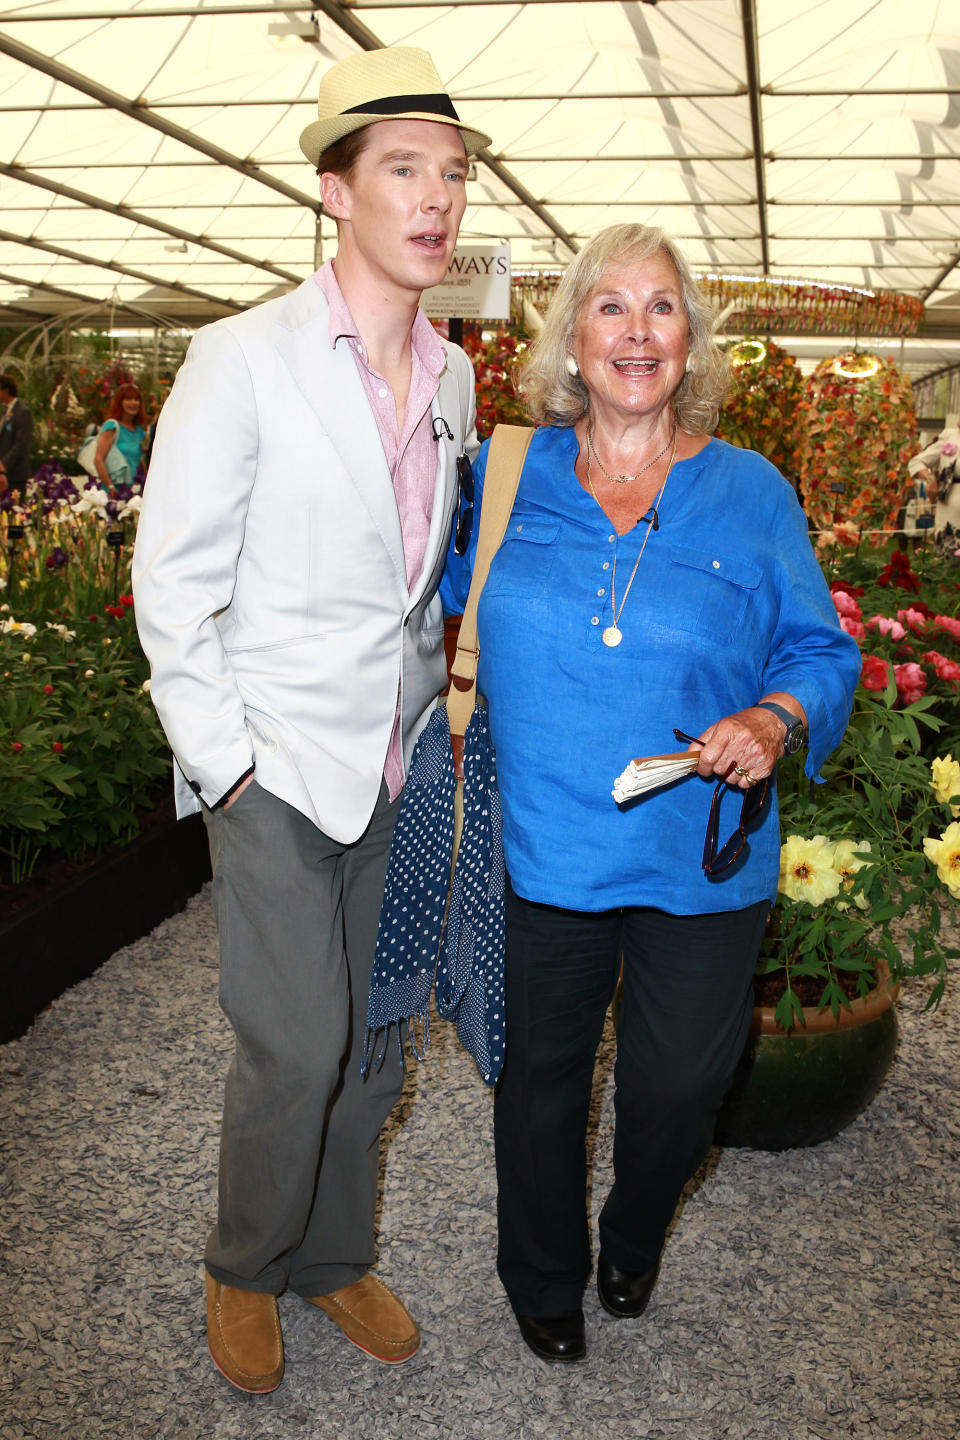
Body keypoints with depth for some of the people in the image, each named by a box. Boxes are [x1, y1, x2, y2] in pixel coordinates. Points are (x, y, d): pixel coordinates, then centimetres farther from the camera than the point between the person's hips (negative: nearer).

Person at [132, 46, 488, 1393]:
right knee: (298, 1048, -4)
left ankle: (335, 1257, 36)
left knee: (374, 1042, 13)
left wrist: (434, 704, 12)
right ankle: (244, 1270, 25)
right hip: (275, 764, -5)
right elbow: (172, 584, -9)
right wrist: (223, 761, -12)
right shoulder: (242, 359, -10)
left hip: (402, 766, 5)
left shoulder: (453, 375, 7)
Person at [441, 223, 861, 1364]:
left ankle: (633, 1244, 50)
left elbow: (821, 650, 1)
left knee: (677, 1088, 14)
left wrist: (774, 720, -18)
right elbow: (427, 589, 19)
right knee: (539, 1078, 18)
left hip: (700, 863, 0)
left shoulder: (751, 493, -2)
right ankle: (543, 1281, 47)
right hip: (541, 851, 1)